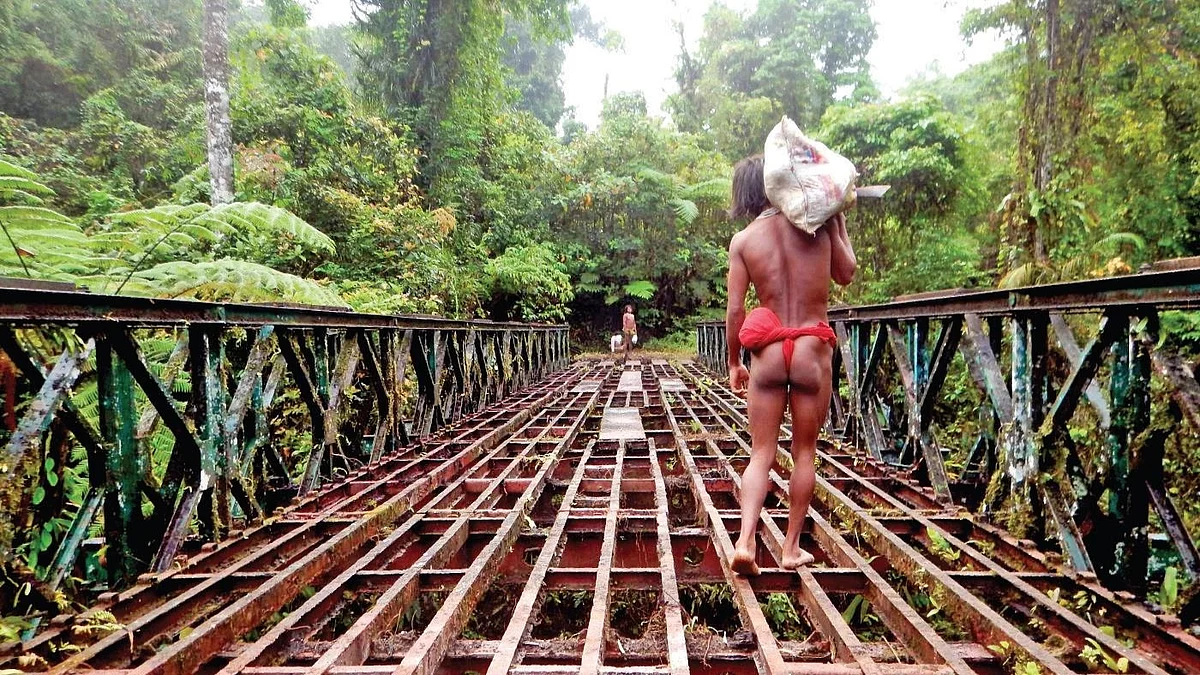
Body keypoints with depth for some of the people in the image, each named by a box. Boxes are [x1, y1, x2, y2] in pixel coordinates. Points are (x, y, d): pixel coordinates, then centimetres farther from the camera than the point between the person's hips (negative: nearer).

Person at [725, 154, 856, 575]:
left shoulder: (742, 240, -1)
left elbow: (735, 310, -1)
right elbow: (846, 275, 13)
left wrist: (734, 363, 10)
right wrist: (839, 223, 22)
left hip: (767, 351, 0)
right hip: (813, 349, 0)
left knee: (761, 454, 8)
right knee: (804, 452, 12)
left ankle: (745, 541, -6)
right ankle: (792, 547, 20)